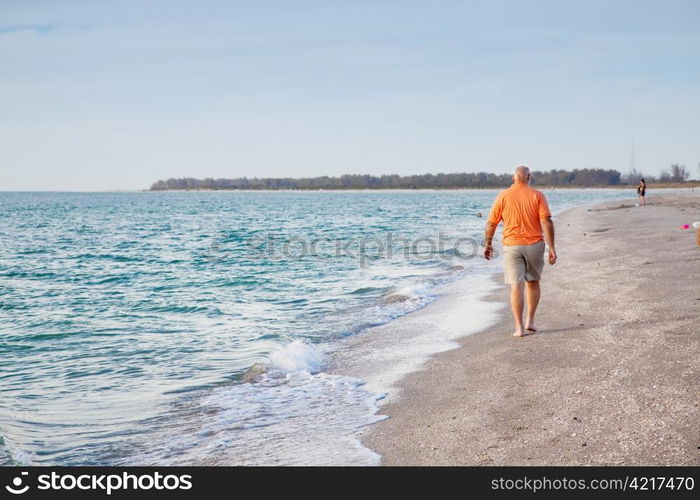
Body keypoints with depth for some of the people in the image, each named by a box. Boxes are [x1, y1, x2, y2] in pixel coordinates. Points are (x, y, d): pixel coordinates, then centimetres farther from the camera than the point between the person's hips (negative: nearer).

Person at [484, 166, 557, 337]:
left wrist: (488, 244, 15)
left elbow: (491, 223, 2)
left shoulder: (503, 196, 0)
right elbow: (547, 222, -9)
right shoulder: (537, 196, -2)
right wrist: (552, 248, -7)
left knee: (516, 286, -1)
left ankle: (519, 327, -3)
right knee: (533, 282, 19)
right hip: (534, 245, 1)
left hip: (512, 246, -1)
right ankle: (530, 321, 19)